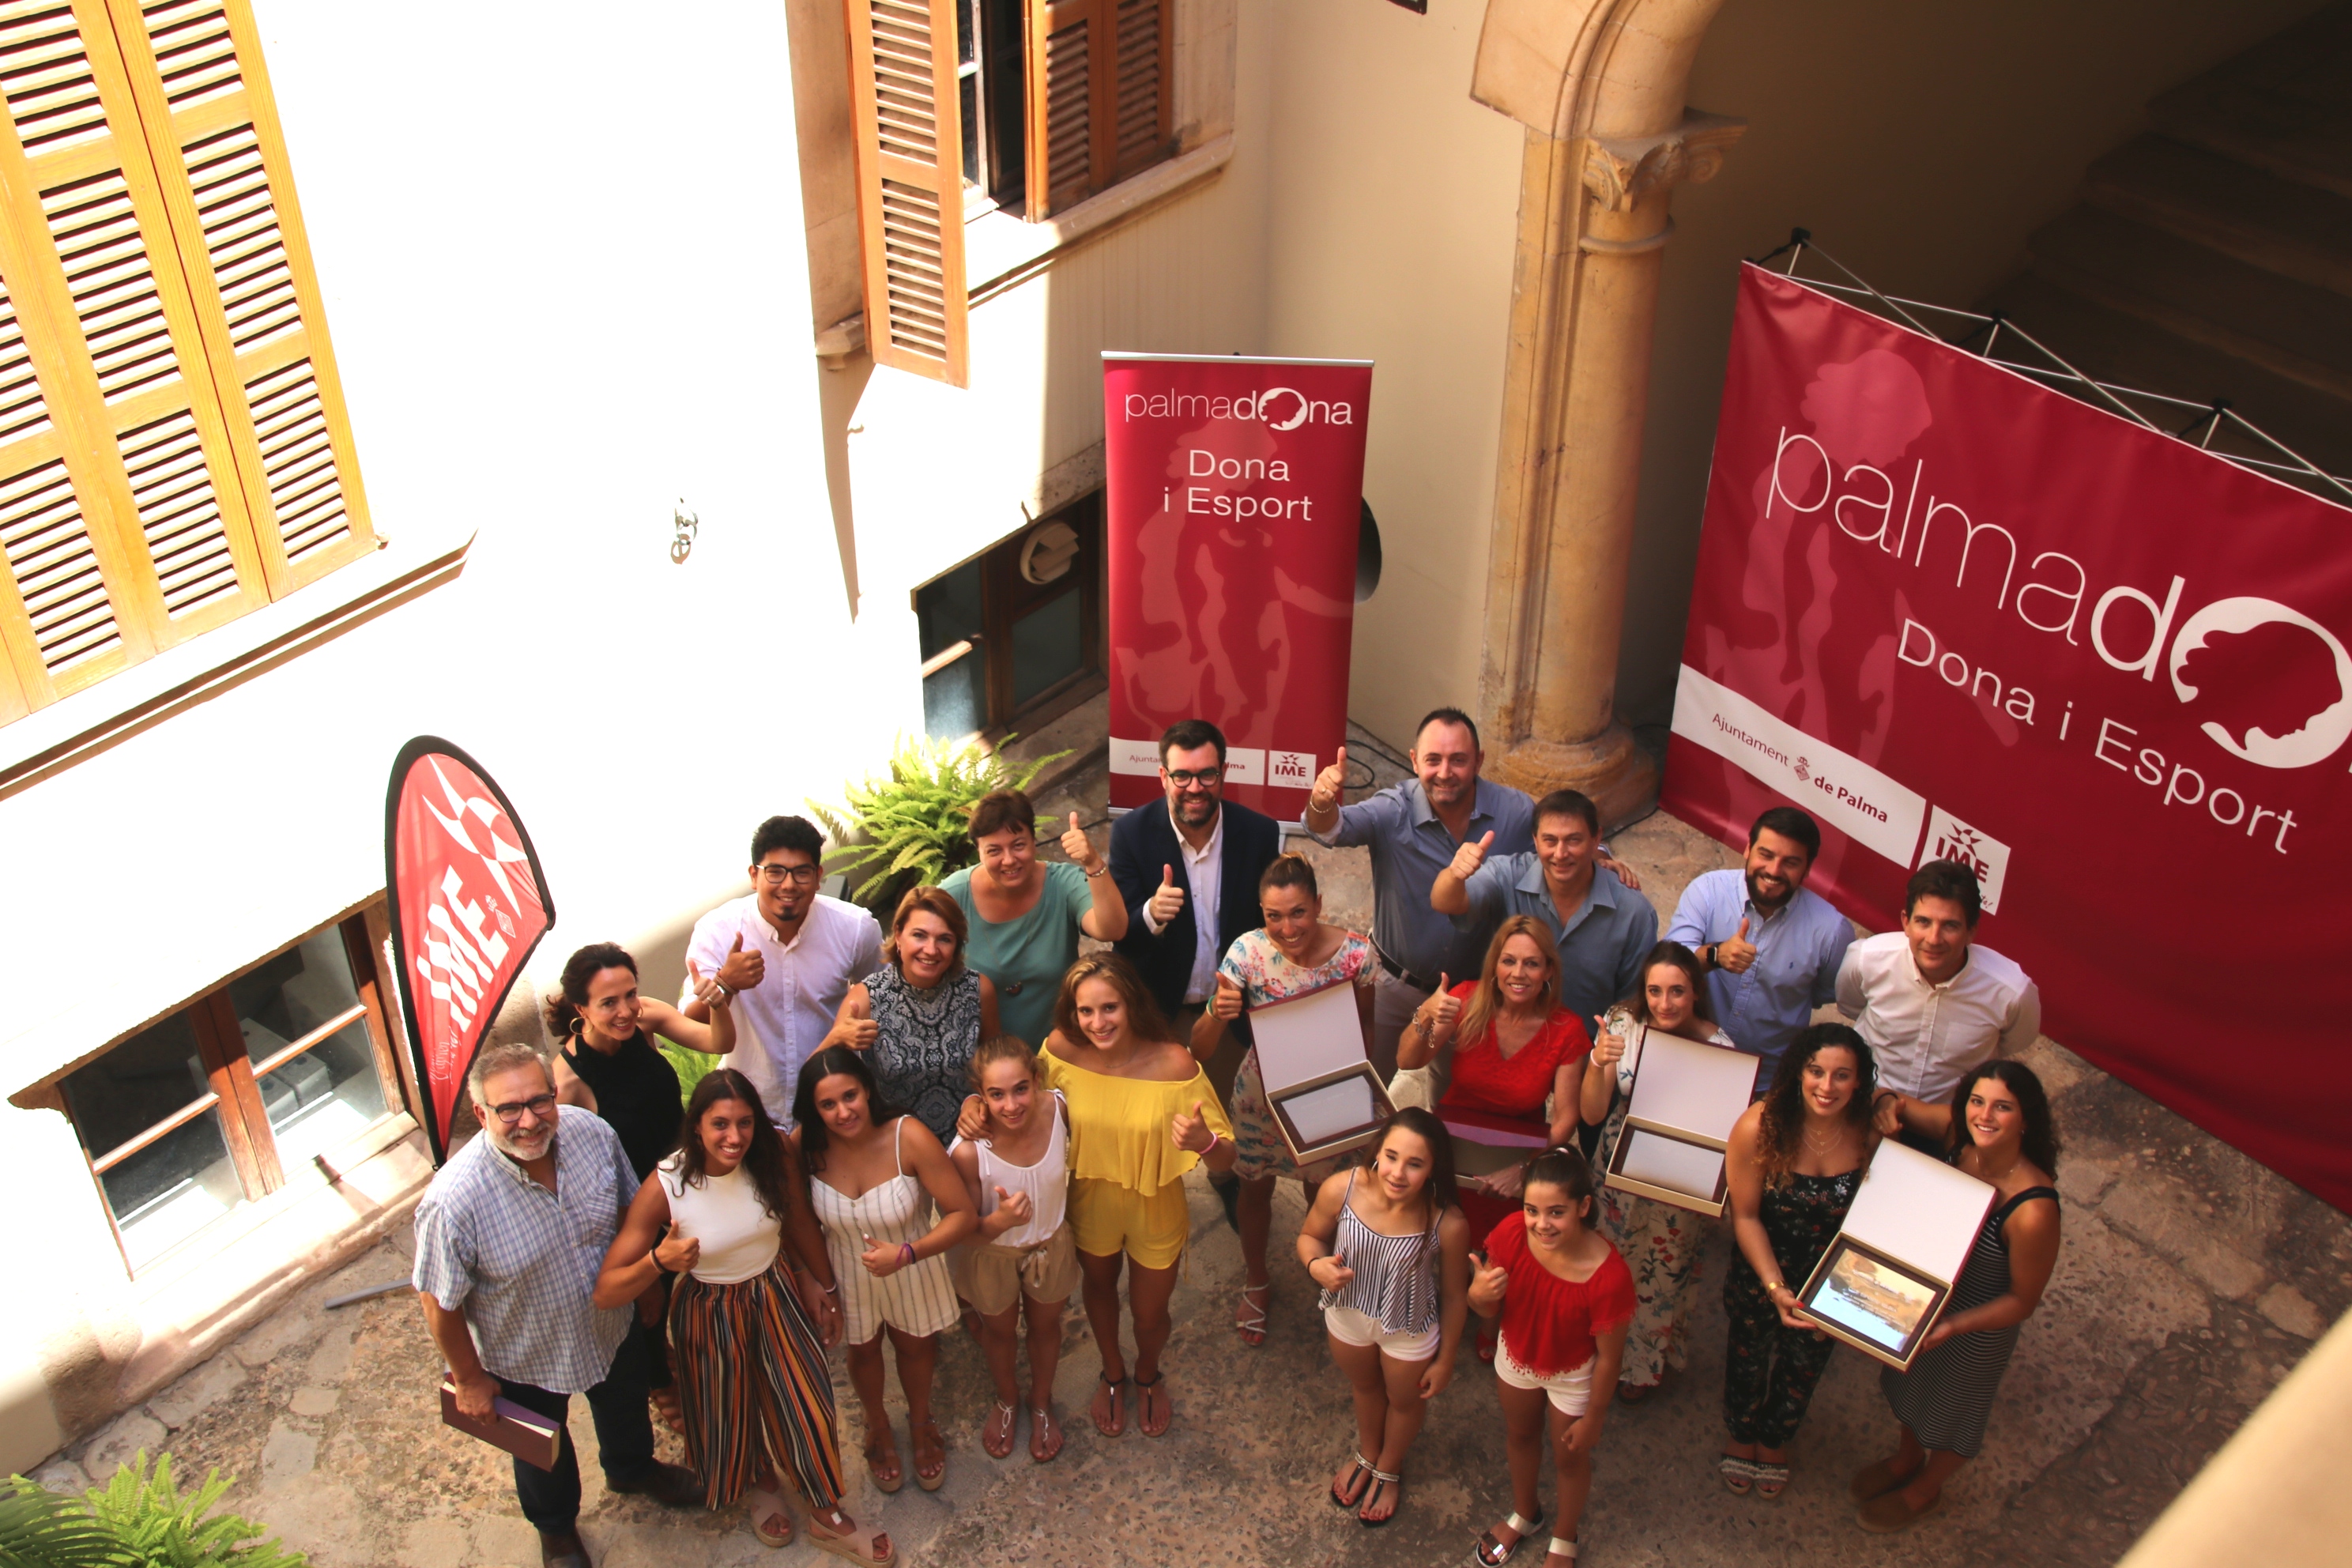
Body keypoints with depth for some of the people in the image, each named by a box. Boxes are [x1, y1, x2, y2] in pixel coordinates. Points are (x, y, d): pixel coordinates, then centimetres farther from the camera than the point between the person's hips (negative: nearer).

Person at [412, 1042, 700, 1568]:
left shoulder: (592, 1132, -26)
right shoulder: (454, 1201, -39)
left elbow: (628, 1208, -5)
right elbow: (439, 1302, -23)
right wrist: (468, 1379, -10)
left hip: (613, 1327, 3)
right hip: (527, 1358, -3)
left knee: (625, 1409, 33)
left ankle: (632, 1469, 68)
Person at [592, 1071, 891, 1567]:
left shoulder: (774, 1160, -20)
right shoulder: (665, 1187, -29)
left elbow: (801, 1224, 2)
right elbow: (605, 1292, -28)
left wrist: (826, 1289, 12)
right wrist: (658, 1261, -46)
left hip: (778, 1297, 2)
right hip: (710, 1315, -2)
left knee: (808, 1408, 7)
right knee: (734, 1417, 17)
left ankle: (827, 1516, 34)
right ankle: (762, 1484, 53)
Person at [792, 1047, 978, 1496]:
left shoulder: (909, 1138, -35)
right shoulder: (806, 1144, -27)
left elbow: (963, 1215, -30)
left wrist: (907, 1253, -40)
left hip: (911, 1268, -1)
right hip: (848, 1274, 1)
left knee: (915, 1346, 26)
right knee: (863, 1351, 28)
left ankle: (921, 1422, 58)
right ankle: (878, 1427, 59)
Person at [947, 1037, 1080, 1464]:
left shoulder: (1058, 1108, -31)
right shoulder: (968, 1152, -39)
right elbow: (965, 1231, -26)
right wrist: (1000, 1221, -45)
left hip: (1051, 1244, 2)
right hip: (993, 1254, -2)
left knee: (1045, 1324, 28)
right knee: (1000, 1330, 28)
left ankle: (1042, 1404, 58)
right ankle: (1007, 1401, 60)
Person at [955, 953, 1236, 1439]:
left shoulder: (1174, 1065, -31)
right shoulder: (1062, 1051, -25)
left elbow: (1225, 1161, -26)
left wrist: (1204, 1142, -49)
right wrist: (976, 1102, -24)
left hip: (1155, 1212, -2)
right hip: (1091, 1204, 2)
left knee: (1149, 1314, 23)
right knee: (1099, 1290, 30)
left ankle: (1148, 1375, 60)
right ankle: (1112, 1374, 63)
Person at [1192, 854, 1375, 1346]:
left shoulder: (1355, 953, -24)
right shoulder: (1248, 952, -26)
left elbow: (1364, 1027, -2)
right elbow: (1200, 1051, -23)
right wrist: (1218, 1014, -43)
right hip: (1262, 1093, 0)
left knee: (1324, 1193, 21)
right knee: (1256, 1189, 22)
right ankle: (1255, 1281, 51)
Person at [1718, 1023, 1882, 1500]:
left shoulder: (1874, 1133, -26)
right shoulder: (1760, 1126, -31)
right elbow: (1745, 1215, -20)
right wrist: (1776, 1287, -24)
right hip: (1761, 1272, -2)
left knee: (1804, 1364, 27)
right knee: (1749, 1357, 25)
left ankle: (1775, 1440, 59)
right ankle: (1741, 1436, 58)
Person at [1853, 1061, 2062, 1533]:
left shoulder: (2033, 1211, -39)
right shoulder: (1959, 1135, -24)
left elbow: (2022, 1302, -24)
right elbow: (1900, 1105, -5)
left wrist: (1953, 1326, -35)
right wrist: (1888, 1102, -28)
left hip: (1979, 1324, -5)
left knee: (1953, 1411, 26)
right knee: (1912, 1383, 32)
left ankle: (1924, 1492, 56)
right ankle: (1907, 1459, 64)